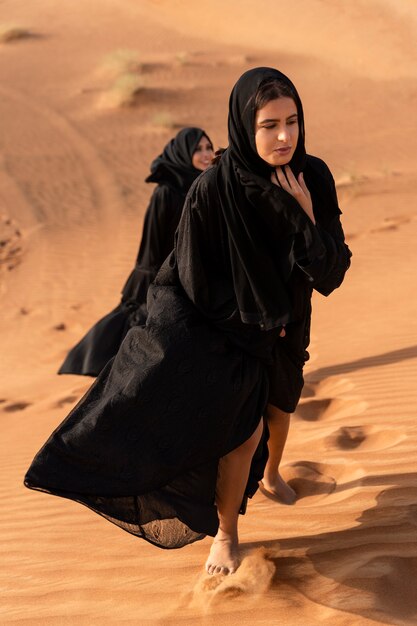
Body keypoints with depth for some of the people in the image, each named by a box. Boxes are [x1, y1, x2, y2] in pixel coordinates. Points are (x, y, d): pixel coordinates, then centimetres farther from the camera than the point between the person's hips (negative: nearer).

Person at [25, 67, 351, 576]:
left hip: (282, 323, 5)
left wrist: (307, 220, -35)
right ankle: (225, 532, 16)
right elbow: (200, 286, -22)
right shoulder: (211, 190, -31)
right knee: (244, 432, -12)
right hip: (226, 324, -4)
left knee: (275, 404, 27)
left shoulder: (314, 178, -20)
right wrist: (261, 320, -16)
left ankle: (270, 472, 60)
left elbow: (333, 272, -20)